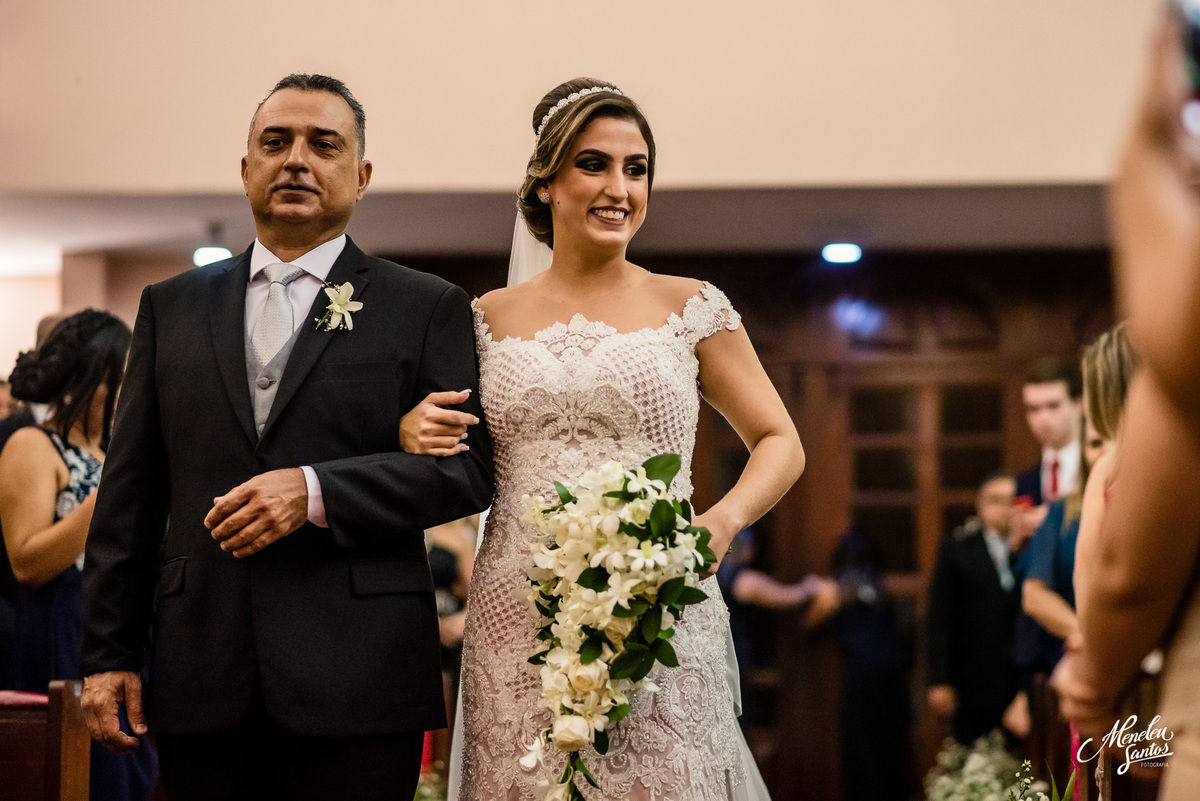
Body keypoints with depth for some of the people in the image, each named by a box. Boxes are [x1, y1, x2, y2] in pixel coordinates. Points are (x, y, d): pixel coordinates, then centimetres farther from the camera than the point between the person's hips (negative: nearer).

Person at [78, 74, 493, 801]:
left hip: (358, 686, -2)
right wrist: (109, 653, 4)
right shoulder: (173, 307, 14)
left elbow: (468, 468, -2)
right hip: (202, 683, 3)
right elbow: (131, 492, 11)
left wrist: (316, 491, -15)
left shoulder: (428, 309, 6)